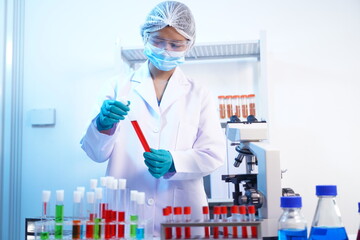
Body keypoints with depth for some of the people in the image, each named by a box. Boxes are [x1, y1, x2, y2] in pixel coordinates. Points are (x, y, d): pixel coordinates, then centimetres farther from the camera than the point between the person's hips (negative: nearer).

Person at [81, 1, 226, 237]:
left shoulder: (199, 94, 7)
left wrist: (173, 162, -19)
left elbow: (214, 154, -1)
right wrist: (103, 124, -20)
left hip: (182, 212, 1)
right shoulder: (120, 88, 5)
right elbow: (97, 153, 1)